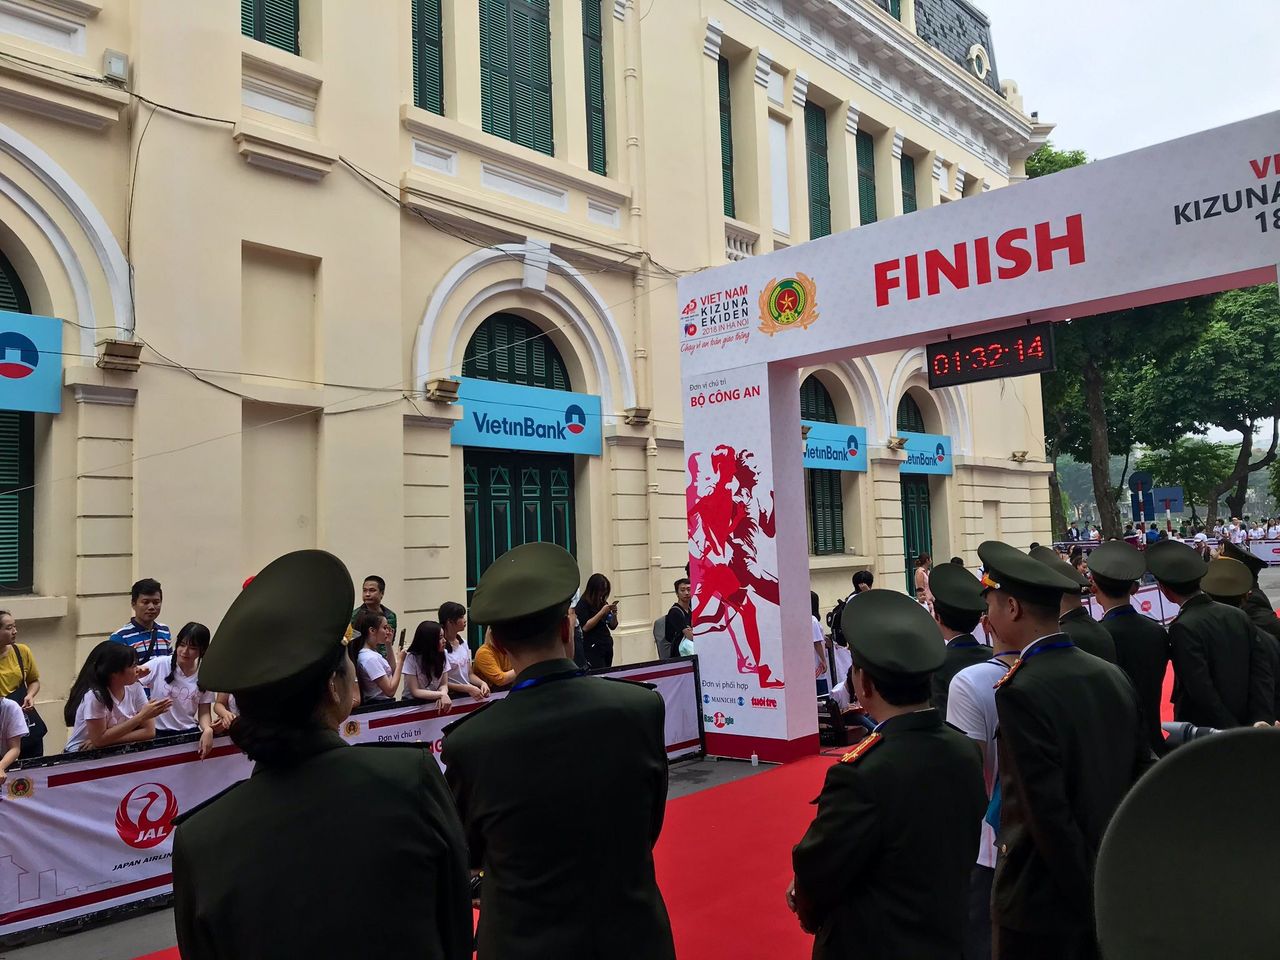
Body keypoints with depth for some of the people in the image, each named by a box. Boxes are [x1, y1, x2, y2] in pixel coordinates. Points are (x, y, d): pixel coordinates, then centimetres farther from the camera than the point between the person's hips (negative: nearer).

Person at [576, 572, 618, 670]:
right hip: (593, 648, -6)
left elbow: (612, 626, 13)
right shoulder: (583, 603, -6)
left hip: (607, 646, 6)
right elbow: (585, 627, -16)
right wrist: (602, 612, -19)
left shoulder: (603, 602, 11)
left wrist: (614, 613, -6)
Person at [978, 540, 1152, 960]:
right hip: (1113, 885, 7)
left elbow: (1048, 811, -23)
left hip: (1043, 901, -7)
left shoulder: (1020, 692, -22)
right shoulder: (1112, 676, 1)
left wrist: (1089, 897, -11)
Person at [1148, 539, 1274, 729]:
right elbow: (1263, 673, -1)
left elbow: (1202, 690, -22)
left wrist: (1231, 729, -11)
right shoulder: (1240, 616, 0)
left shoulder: (1184, 628, -21)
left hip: (1200, 732, -7)